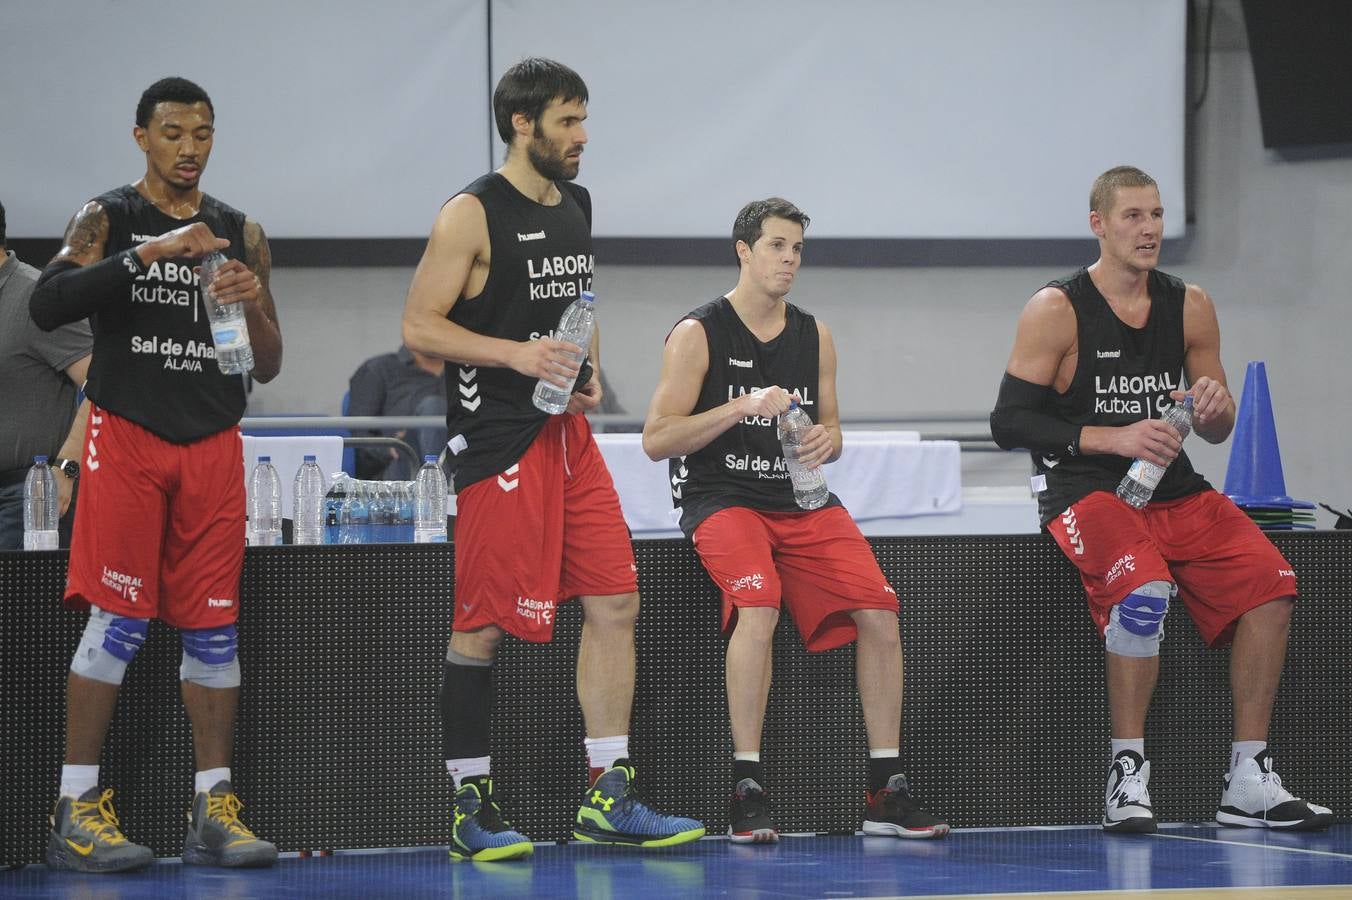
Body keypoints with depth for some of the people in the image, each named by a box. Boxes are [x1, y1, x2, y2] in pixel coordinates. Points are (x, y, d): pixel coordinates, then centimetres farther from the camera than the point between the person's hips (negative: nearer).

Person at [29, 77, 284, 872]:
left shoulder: (242, 234, 12)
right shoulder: (107, 220, 0)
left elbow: (269, 367, 13)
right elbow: (48, 306, -18)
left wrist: (255, 308, -9)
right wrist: (150, 252, -25)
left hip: (213, 447, 4)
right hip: (129, 440, -4)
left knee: (213, 626, 3)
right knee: (118, 620, -8)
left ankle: (215, 808, 7)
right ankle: (77, 811, -5)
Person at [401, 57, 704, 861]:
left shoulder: (576, 205, 14)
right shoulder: (473, 215, -10)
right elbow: (419, 326, -12)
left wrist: (588, 370, 10)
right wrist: (517, 354, -21)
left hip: (569, 433, 8)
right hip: (499, 440, -8)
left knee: (615, 605, 3)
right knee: (483, 625, -3)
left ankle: (609, 797, 8)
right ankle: (469, 808, 6)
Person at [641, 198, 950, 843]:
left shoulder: (815, 336, 13)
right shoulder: (699, 334, -3)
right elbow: (656, 440, -8)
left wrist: (826, 440, -5)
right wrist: (742, 406, -19)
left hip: (801, 499, 5)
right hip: (721, 496, -5)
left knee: (879, 612, -15)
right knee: (758, 606, -33)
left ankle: (887, 792, -5)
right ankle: (747, 790, -27)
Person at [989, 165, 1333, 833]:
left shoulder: (1189, 307, 10)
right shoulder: (1056, 311, -5)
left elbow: (1220, 430, 17)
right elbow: (1009, 422, -9)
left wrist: (1214, 410, -9)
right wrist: (1114, 437, -19)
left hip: (1174, 491, 5)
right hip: (1085, 491, -5)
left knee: (1270, 582, -16)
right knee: (1144, 589, -34)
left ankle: (1248, 784, -10)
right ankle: (1127, 773, -20)